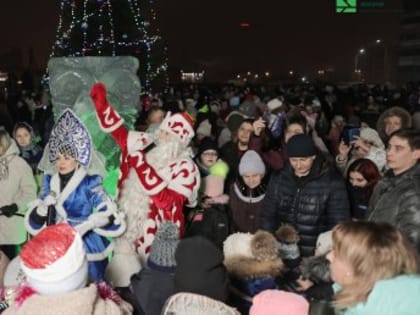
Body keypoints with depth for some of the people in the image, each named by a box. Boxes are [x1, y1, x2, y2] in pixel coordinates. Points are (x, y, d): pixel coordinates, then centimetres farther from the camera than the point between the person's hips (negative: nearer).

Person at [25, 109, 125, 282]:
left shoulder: (89, 181, -8)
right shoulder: (50, 181, 5)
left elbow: (110, 215, -15)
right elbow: (34, 223, 5)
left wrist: (87, 224, -22)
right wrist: (44, 206, -12)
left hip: (85, 246, -4)